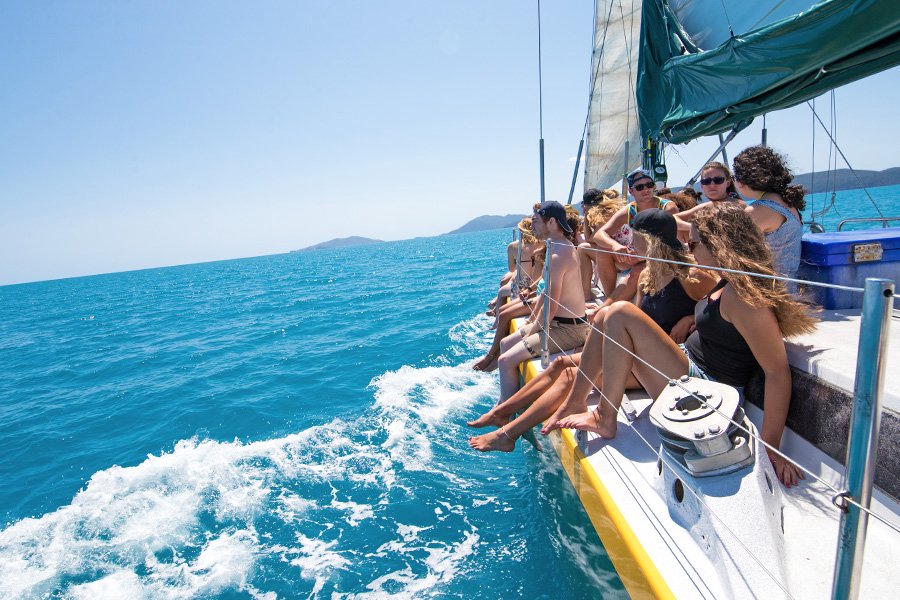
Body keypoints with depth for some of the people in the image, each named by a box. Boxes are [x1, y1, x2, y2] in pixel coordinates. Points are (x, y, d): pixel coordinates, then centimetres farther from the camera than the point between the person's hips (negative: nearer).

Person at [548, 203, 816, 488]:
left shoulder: (742, 294, -23)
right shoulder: (728, 283, 6)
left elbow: (778, 372, -25)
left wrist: (770, 448, -24)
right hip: (689, 369, 10)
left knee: (621, 314, -20)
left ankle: (605, 419, -11)